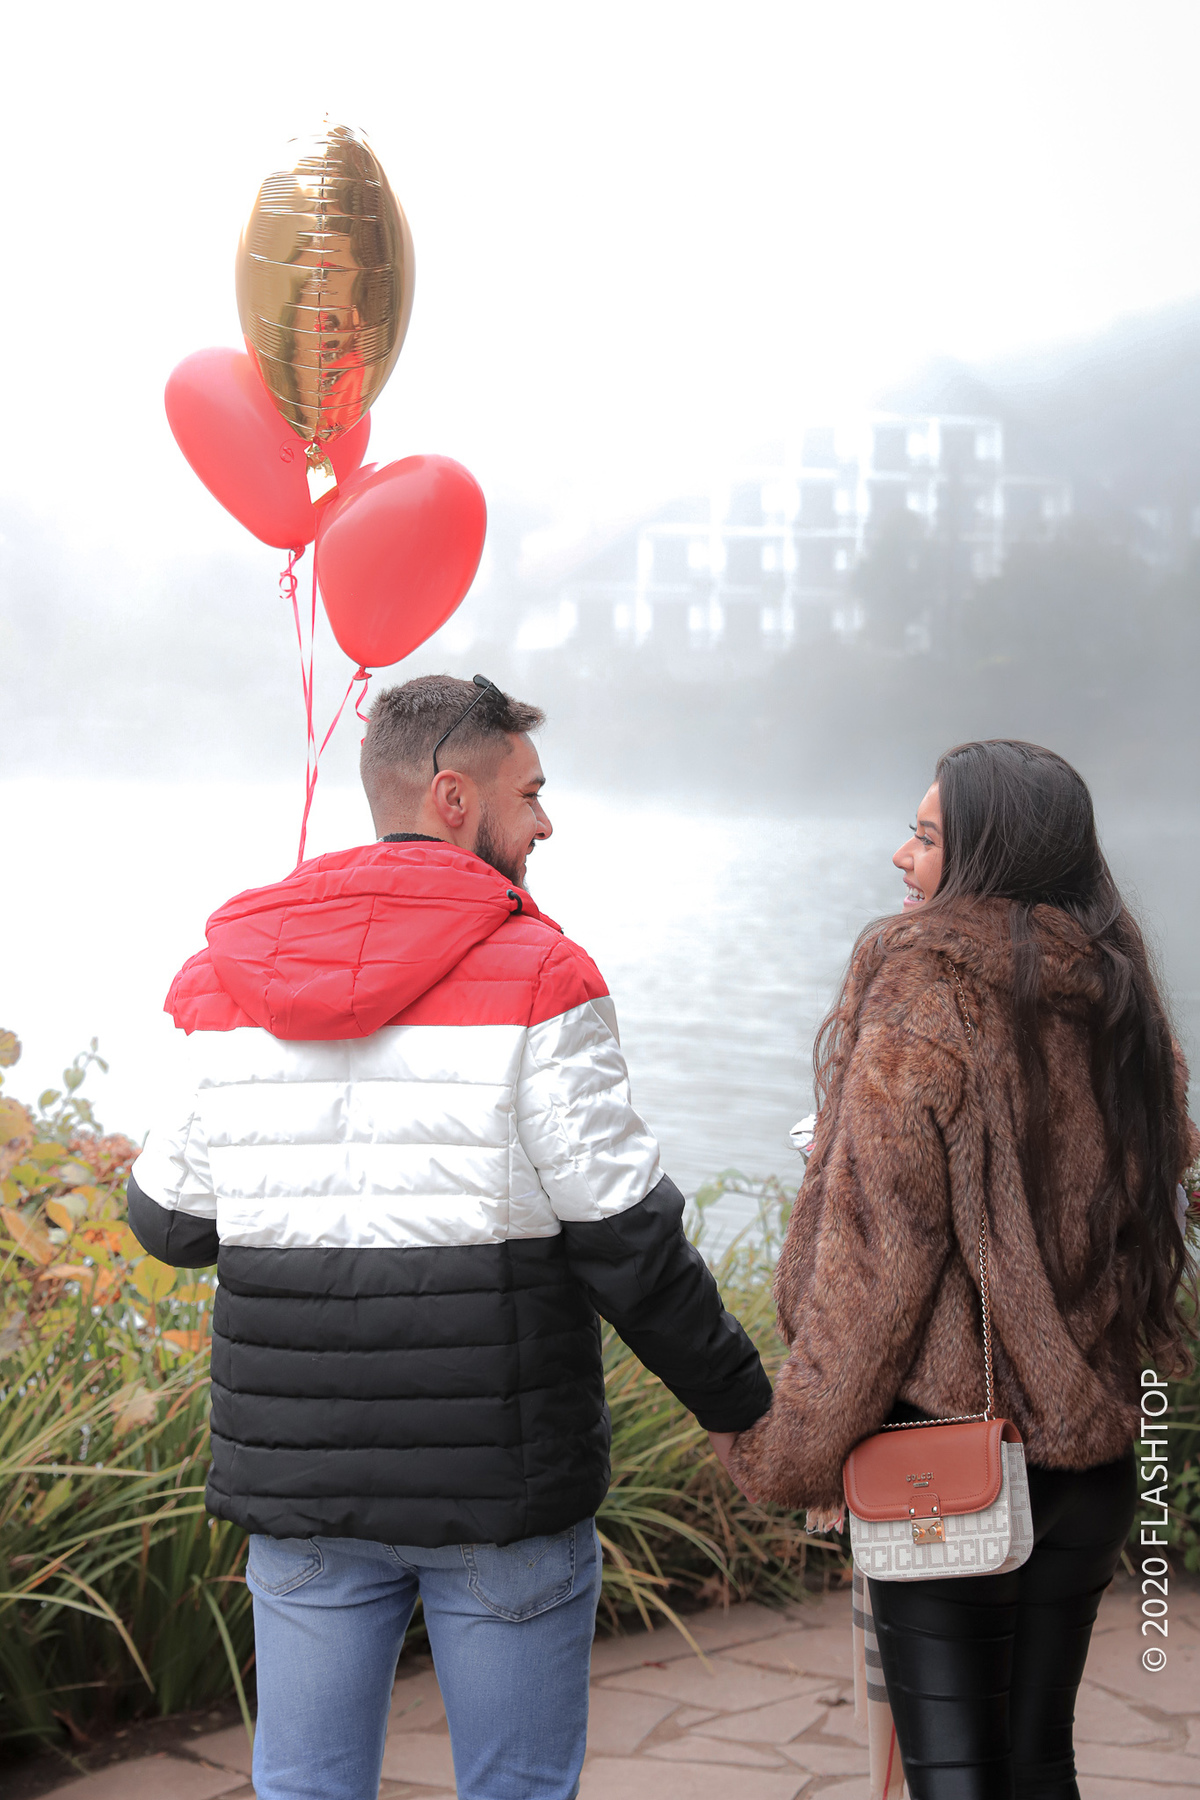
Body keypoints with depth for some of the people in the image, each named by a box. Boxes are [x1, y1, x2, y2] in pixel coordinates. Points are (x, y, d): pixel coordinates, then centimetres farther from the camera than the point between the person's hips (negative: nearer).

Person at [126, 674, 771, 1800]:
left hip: (297, 1490, 4)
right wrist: (739, 1401, 3)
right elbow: (627, 1242, -11)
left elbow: (170, 1222, 10)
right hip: (502, 1491, -4)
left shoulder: (232, 986, 3)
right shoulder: (537, 982, -11)